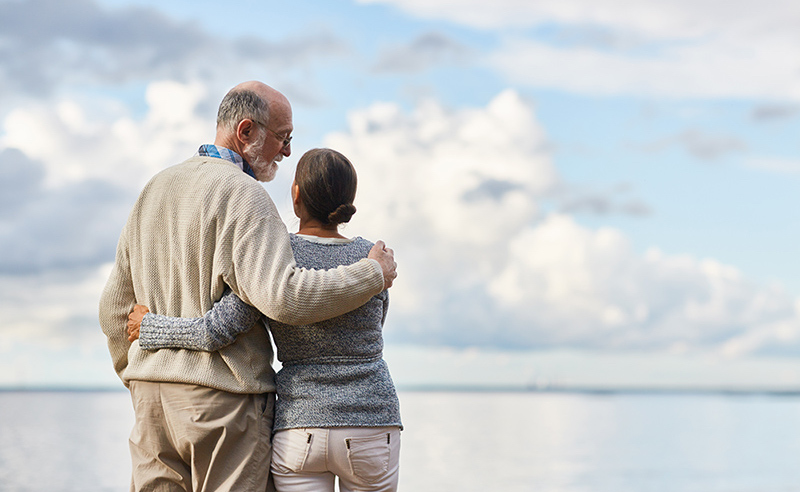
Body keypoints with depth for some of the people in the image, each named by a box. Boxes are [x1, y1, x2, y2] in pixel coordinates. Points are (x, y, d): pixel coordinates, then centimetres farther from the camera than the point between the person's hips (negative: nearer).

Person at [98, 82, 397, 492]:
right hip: (224, 396, -7)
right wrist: (373, 274, -13)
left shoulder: (154, 190, 15)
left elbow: (115, 307, 18)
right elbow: (283, 296, -25)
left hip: (153, 397, 7)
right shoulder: (242, 195, -11)